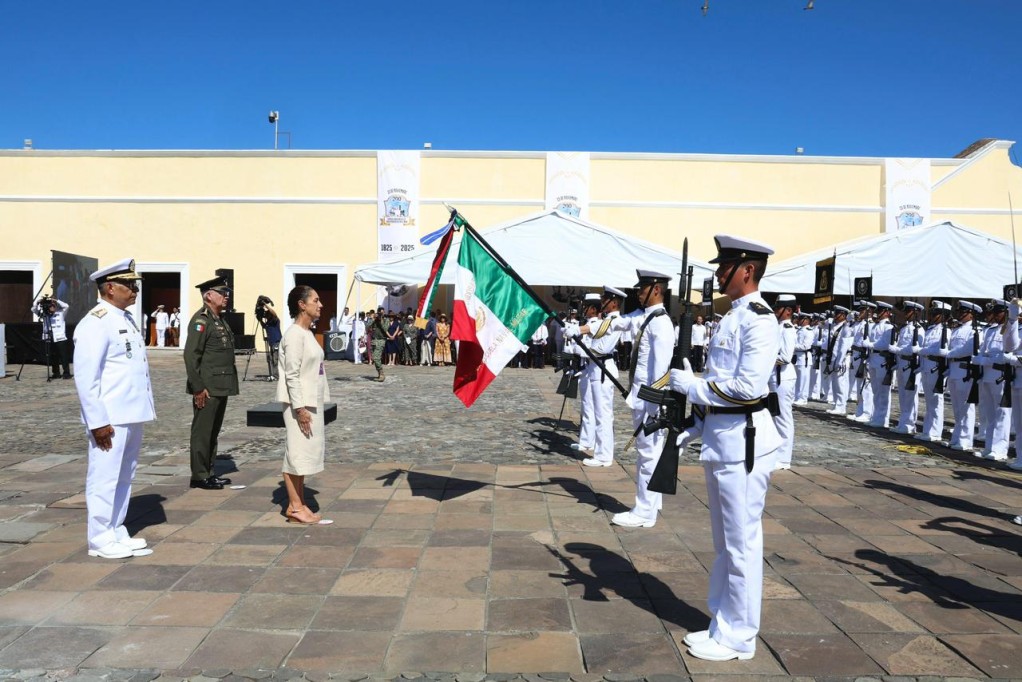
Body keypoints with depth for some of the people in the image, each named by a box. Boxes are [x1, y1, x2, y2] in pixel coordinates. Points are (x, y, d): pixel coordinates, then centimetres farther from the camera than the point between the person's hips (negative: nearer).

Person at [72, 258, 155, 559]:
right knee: (104, 478, 2)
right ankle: (100, 540, 13)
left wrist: (146, 410, 15)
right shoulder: (95, 323, -13)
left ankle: (117, 532, 26)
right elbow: (85, 378, -17)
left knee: (124, 478, 16)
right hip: (110, 420, -9)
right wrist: (98, 421, -19)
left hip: (133, 416, 9)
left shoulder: (127, 319, 14)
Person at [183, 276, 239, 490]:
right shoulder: (201, 320, -12)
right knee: (202, 432, -1)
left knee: (214, 432, 15)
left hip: (222, 388, 9)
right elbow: (191, 356, -18)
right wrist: (198, 388, -19)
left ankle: (210, 472, 23)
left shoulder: (220, 320, 17)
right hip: (207, 388, -9)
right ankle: (200, 476, 7)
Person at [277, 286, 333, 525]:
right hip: (299, 403, -9)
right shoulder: (294, 335, -15)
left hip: (312, 402, 9)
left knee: (306, 453, 12)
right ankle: (295, 507, 6)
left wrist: (310, 405, 15)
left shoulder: (307, 333, 13)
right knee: (297, 452, -2)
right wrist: (300, 408, -20)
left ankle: (299, 504, 20)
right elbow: (292, 375, -18)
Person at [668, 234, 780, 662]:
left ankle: (737, 638, 15)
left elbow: (748, 387, -23)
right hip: (720, 438, 10)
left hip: (742, 440, -10)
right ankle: (724, 624, 31)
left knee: (741, 542, 2)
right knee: (724, 542, 18)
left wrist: (690, 384, -14)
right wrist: (694, 427, 12)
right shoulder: (733, 316, 14)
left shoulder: (759, 320, -15)